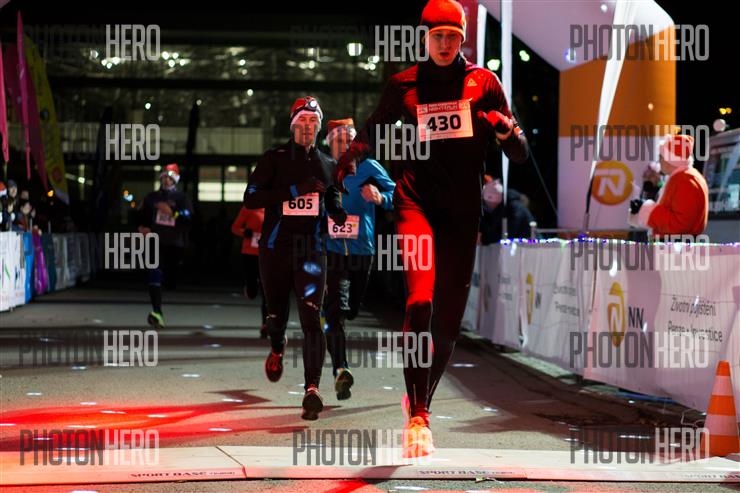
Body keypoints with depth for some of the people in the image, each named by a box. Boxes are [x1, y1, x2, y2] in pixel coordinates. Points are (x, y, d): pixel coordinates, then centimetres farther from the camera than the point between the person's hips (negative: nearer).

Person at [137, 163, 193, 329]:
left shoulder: (181, 198, 2)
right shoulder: (152, 197, 10)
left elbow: (188, 216, -13)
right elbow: (141, 215, 21)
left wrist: (172, 212, -26)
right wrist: (141, 227, 1)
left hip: (175, 244, 0)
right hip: (156, 242, 0)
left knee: (170, 280, 9)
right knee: (155, 275, -19)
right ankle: (157, 312, -23)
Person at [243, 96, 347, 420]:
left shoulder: (328, 165, 10)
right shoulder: (275, 159, 0)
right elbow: (250, 199, -10)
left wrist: (342, 216, 0)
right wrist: (295, 190, -18)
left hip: (312, 249, 0)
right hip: (275, 248, 0)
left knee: (311, 317, -16)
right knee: (277, 315, 13)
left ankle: (312, 389, -24)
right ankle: (277, 348, 51)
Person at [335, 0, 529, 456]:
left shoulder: (483, 82, 5)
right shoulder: (404, 85, 6)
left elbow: (520, 154, 4)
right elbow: (375, 131, 19)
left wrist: (506, 129, -19)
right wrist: (351, 158, -3)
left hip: (463, 210, 2)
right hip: (417, 200, -2)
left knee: (449, 320, 3)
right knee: (420, 301, -23)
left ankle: (420, 399, 27)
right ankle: (418, 417, -22)